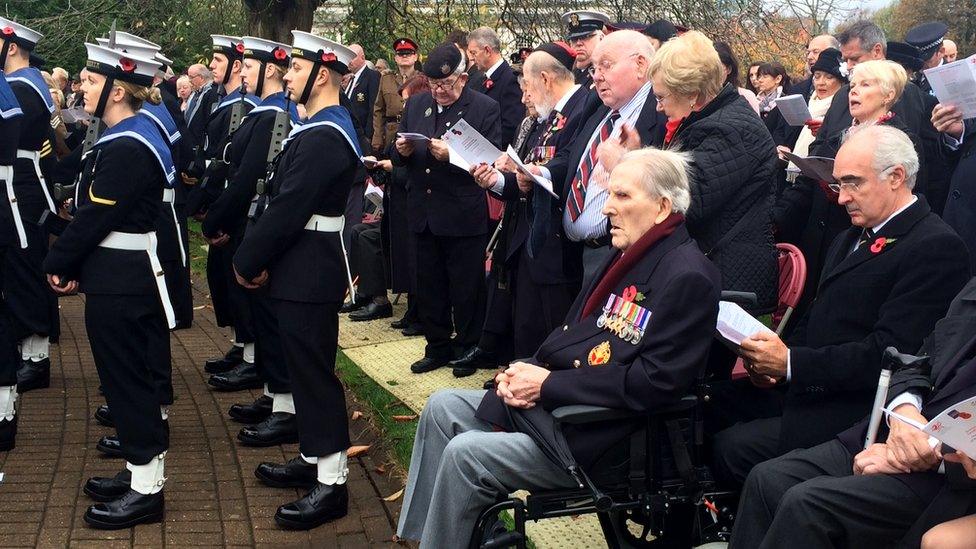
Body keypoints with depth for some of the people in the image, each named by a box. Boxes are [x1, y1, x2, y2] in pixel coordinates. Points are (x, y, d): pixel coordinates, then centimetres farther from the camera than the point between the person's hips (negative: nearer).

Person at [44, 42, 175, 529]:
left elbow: (93, 218, -19)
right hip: (125, 276, 10)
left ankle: (146, 489, 6)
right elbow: (94, 212, 13)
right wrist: (73, 264, 7)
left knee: (126, 377, -2)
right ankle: (140, 468, 28)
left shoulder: (126, 150, -21)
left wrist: (58, 264, -5)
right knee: (128, 375, 17)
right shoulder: (126, 138, 11)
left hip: (120, 285, -10)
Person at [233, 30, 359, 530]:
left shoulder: (323, 138, -21)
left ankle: (331, 483, 4)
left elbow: (288, 211, -22)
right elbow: (281, 201, 14)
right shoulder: (323, 128, 13)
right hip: (305, 271, 10)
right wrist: (258, 257, 7)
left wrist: (248, 262, -11)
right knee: (306, 368, 19)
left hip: (308, 277, -10)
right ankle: (313, 458, 31)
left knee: (313, 372, -4)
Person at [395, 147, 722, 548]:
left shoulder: (688, 277, -18)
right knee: (442, 408, 8)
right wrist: (527, 371, -2)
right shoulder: (627, 255, 13)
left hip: (600, 436, -10)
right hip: (552, 400, 10)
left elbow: (655, 382, -24)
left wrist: (548, 383, -19)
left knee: (465, 454, -20)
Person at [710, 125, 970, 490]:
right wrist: (774, 362, -3)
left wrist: (791, 363, -23)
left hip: (859, 408, -9)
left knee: (734, 447, -23)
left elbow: (887, 354, -20)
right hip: (807, 387, 9)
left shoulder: (937, 248, -12)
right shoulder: (850, 240, 19)